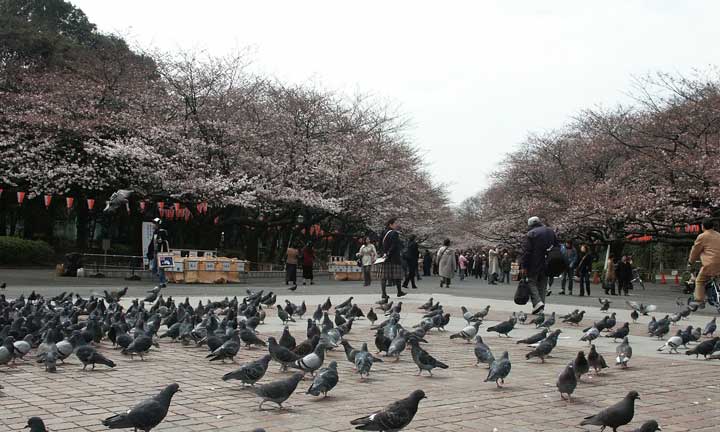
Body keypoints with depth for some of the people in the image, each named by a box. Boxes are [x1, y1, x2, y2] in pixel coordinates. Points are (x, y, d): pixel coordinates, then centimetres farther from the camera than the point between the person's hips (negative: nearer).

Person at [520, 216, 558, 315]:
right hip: (547, 265, 6)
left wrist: (523, 266, -11)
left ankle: (537, 302, -18)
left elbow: (526, 251, -13)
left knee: (531, 282, 1)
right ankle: (541, 306, 10)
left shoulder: (530, 234, -8)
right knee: (542, 285, 12)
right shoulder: (551, 232, 12)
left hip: (534, 264, -6)